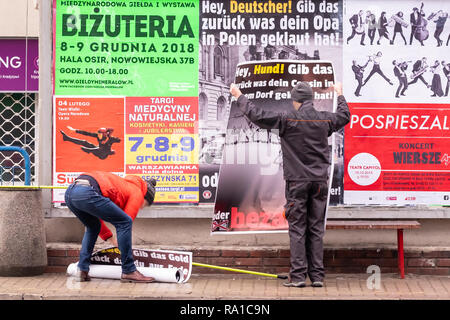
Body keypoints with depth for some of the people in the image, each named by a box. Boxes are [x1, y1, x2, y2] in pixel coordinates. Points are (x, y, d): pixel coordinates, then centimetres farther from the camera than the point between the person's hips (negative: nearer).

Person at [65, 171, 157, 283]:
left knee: (93, 227, 32)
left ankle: (82, 270, 24)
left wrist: (111, 238, 42)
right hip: (87, 193, -9)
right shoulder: (137, 193, 15)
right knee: (125, 222, 1)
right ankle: (129, 271, 2)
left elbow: (95, 217, 41)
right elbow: (124, 222, 11)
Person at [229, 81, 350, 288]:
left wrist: (239, 96, 3)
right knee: (316, 229, 7)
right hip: (320, 182, 4)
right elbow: (344, 116, 26)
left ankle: (298, 275, -3)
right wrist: (340, 95, 44)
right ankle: (317, 276, 7)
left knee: (297, 229, 0)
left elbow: (257, 116, -9)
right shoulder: (325, 119, 4)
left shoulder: (288, 120, -10)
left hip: (297, 181, -4)